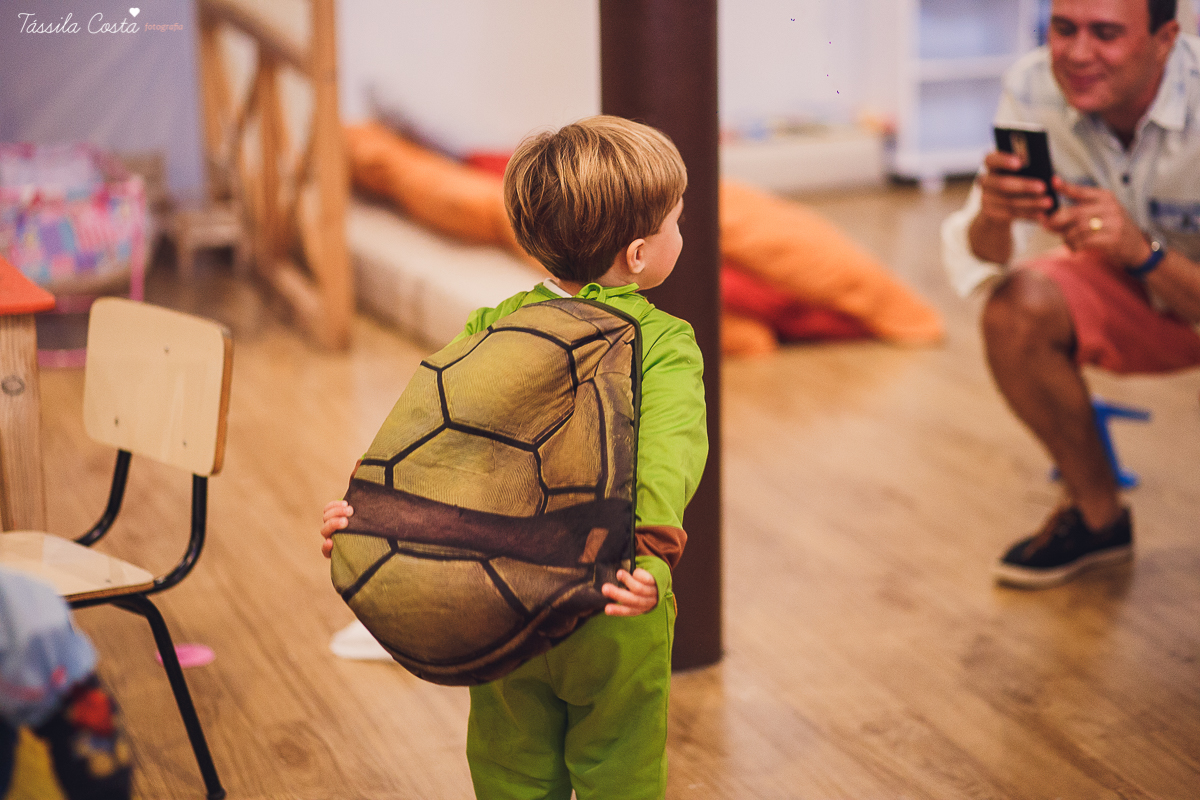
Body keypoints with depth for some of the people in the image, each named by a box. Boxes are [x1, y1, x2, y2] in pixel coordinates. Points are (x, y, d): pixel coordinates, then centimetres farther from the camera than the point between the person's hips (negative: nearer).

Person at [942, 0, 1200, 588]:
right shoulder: (1032, 88, -20)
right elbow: (977, 268, -18)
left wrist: (1141, 250, -47)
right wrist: (992, 215, -39)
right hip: (1134, 283, 4)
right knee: (1014, 314, -22)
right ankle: (1096, 517, 0)